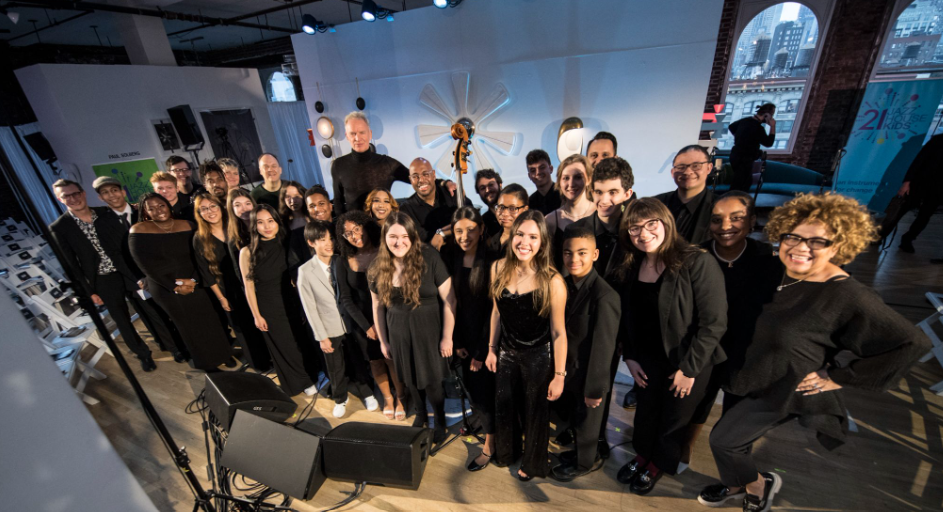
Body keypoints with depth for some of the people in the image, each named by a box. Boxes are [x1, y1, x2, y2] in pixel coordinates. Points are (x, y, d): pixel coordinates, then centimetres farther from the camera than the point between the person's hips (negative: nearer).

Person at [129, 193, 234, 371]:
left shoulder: (187, 226, -2)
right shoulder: (139, 230, -9)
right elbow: (146, 265, -11)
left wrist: (193, 280, -15)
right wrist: (175, 287, -14)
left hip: (194, 283, 1)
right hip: (165, 289, -1)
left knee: (209, 321, 8)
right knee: (188, 326, 12)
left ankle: (223, 354, 29)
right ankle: (207, 362, 30)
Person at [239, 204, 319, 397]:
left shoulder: (285, 247, -7)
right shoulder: (247, 252, -14)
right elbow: (249, 287, -8)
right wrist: (257, 316, -5)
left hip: (291, 304, 2)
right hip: (268, 309, -2)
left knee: (303, 342, 16)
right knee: (284, 347, 15)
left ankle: (310, 376, 43)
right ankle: (300, 382, 38)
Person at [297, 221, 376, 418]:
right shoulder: (305, 271, -12)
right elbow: (310, 308, -8)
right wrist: (322, 336, -7)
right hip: (330, 330, -1)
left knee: (359, 362, 17)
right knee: (336, 369, 18)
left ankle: (366, 392, 43)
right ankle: (340, 399, 45)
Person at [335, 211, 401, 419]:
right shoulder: (343, 263, -3)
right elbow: (345, 299, -2)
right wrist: (367, 326, -9)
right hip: (362, 321, 2)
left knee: (393, 359, 4)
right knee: (375, 361, 15)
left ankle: (401, 398, 31)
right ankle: (387, 397, 39)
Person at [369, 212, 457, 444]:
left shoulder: (429, 258, -18)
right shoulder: (377, 268, -5)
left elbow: (449, 299, -15)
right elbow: (377, 307, 5)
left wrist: (447, 336, -12)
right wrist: (383, 340, 10)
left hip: (429, 331, -3)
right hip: (399, 334, 4)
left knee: (432, 380, 9)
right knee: (411, 379, 21)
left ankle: (440, 421, 40)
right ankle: (420, 414, 51)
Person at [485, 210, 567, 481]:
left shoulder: (552, 281, -24)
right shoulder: (498, 269, -11)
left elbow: (558, 333, -16)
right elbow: (497, 312, 2)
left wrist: (559, 376, -11)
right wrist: (492, 349, 8)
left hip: (538, 356, -4)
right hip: (506, 352, 4)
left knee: (535, 412, 20)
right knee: (504, 407, 23)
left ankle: (533, 463, 51)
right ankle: (507, 452, 56)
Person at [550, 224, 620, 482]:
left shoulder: (604, 296, -30)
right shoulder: (567, 285, -5)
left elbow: (603, 346, -24)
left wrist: (595, 388, -16)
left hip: (588, 377, -7)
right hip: (570, 372, 7)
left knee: (586, 422, 19)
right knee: (574, 417, 27)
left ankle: (585, 463, 47)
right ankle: (583, 452, 55)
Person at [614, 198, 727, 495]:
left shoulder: (698, 263, -21)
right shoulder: (630, 267, -4)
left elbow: (714, 322, -20)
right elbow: (628, 317, 4)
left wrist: (689, 368, -17)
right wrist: (629, 356, 0)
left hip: (688, 362, -4)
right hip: (647, 359, 4)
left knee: (674, 420, 17)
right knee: (646, 410, 22)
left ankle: (658, 465, 44)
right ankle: (642, 456, 49)